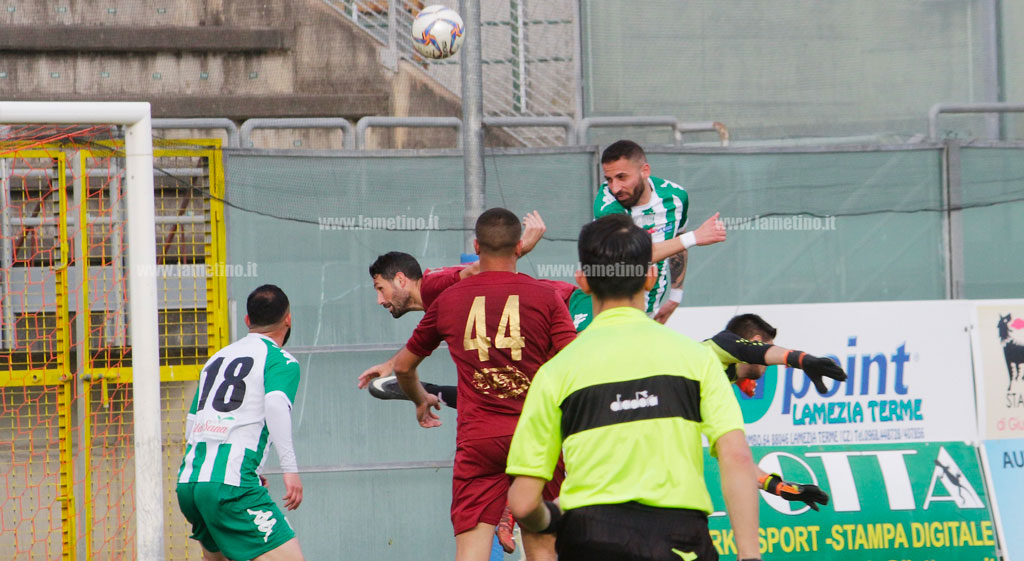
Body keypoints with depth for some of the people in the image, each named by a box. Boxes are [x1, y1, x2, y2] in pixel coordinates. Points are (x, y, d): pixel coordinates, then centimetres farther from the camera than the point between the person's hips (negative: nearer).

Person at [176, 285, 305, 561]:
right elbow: (275, 404, -18)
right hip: (230, 486, -8)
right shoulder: (280, 360, 2)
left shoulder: (217, 358, 23)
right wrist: (290, 468, -21)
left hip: (188, 480, 8)